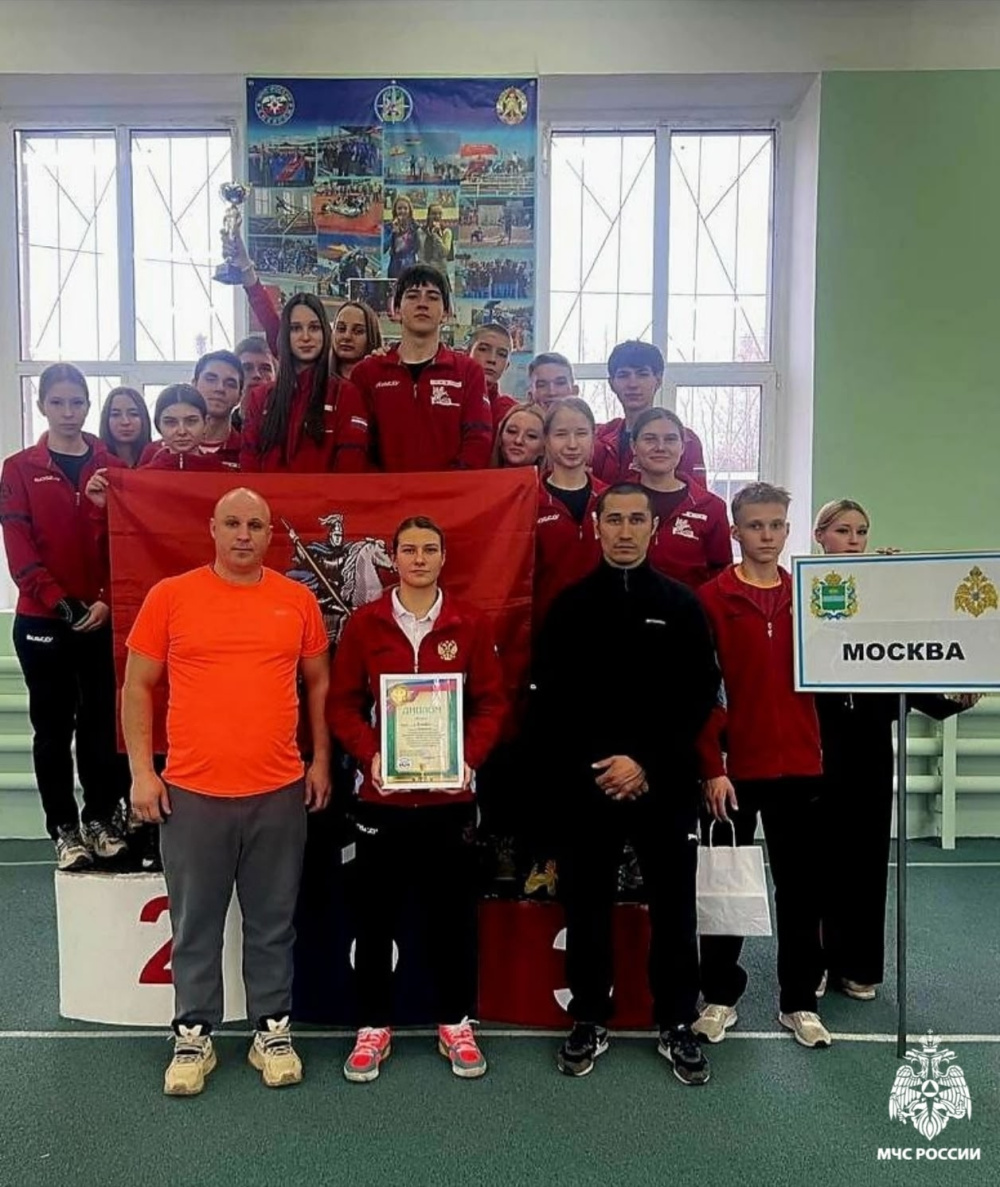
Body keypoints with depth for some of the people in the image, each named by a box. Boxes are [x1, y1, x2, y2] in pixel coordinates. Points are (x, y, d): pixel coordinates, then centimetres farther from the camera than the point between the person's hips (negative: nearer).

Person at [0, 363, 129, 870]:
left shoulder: (113, 466, 6)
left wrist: (107, 600, -11)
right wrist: (59, 601, -16)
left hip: (104, 619, 1)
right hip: (41, 620, -1)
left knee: (102, 723, 7)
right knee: (53, 726, 7)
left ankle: (101, 819, 21)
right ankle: (63, 828, 17)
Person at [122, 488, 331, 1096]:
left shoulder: (298, 600, 3)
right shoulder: (170, 596, -1)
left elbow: (319, 682, 12)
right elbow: (138, 687, 3)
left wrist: (321, 759, 7)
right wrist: (142, 771, -3)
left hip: (280, 791, 1)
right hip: (192, 791, -1)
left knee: (273, 921, 13)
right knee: (196, 923, 11)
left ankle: (273, 1030, 29)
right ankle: (194, 1035, 29)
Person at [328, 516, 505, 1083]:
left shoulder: (472, 625, 1)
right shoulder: (363, 624, 0)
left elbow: (491, 702, 2)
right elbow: (343, 703, 1)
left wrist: (470, 758, -12)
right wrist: (369, 756, -14)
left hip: (450, 794, 0)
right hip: (382, 795, 0)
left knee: (454, 912, 11)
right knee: (376, 914, 10)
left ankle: (456, 1023, 30)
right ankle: (374, 1025, 29)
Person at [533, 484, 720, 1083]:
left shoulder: (681, 604, 3)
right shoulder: (570, 605, 4)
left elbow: (701, 696, -1)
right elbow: (551, 699, 1)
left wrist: (647, 764, -11)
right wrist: (595, 764, -11)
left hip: (666, 784, 0)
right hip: (585, 784, 1)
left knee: (674, 907, 9)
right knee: (587, 905, 10)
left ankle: (679, 1024, 26)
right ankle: (590, 1021, 27)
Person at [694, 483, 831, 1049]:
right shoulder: (712, 598, -4)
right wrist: (712, 766, -13)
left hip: (800, 765, 3)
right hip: (734, 766, -3)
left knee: (801, 885, 12)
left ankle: (800, 1000, 28)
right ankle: (721, 995, 26)